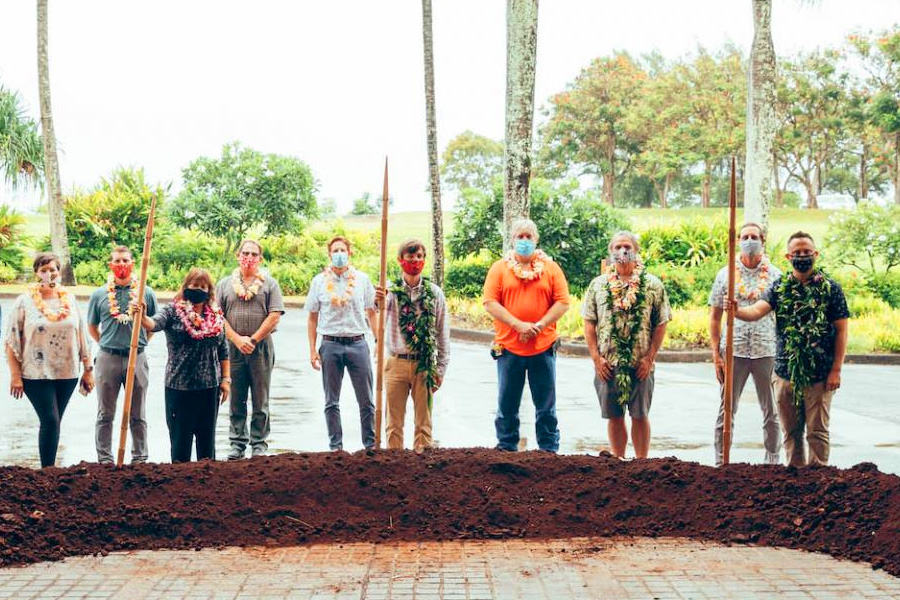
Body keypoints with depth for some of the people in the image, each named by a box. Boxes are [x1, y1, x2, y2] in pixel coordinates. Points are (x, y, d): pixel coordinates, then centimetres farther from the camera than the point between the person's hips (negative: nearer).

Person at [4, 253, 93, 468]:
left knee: (52, 423, 9)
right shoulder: (24, 302, -2)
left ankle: (49, 468, 16)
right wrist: (15, 376, -9)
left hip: (67, 373, 4)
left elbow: (82, 336, 12)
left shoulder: (69, 300, 9)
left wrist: (88, 369, 10)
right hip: (36, 375, -4)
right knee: (50, 422, -10)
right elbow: (11, 341, -3)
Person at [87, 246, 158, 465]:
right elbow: (92, 327, 14)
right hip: (108, 358, 0)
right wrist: (107, 345, 8)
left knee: (137, 416, 8)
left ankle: (140, 459, 15)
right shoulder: (99, 295, 3)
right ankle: (105, 460, 12)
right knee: (105, 415, 5)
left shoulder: (146, 293, 1)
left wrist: (139, 344, 7)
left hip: (137, 358, 0)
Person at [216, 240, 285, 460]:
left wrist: (253, 339, -8)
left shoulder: (269, 284, 6)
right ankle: (237, 444, 12)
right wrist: (237, 339, -9)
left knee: (260, 401, 2)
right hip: (233, 348, 1)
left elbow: (274, 316, -3)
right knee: (236, 400, 5)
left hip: (261, 348, -1)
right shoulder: (225, 284, 10)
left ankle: (259, 445, 8)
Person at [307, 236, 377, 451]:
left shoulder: (362, 279, 5)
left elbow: (371, 313, 9)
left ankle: (371, 445, 11)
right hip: (331, 344, 0)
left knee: (366, 401, 3)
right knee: (332, 402, 7)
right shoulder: (319, 281, 5)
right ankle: (336, 446, 16)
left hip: (357, 343, 0)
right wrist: (312, 350, 2)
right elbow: (312, 318, 8)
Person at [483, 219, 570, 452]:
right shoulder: (499, 268, 5)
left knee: (546, 405, 5)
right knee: (507, 405, 6)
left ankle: (549, 450, 13)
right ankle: (506, 449, 16)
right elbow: (490, 303, -3)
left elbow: (563, 302, 1)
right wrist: (518, 324, -13)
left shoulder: (551, 268, 7)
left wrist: (539, 325, -11)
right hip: (508, 347, 0)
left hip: (543, 347, 0)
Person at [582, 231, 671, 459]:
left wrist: (649, 358, -6)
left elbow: (661, 325, 2)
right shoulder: (598, 284, 7)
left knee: (640, 416, 3)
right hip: (607, 364, 2)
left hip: (640, 364, -1)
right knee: (614, 417, 8)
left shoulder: (652, 285, 2)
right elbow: (589, 323, 7)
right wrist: (596, 358, -2)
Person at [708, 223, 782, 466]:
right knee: (726, 410, 3)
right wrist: (716, 353, 0)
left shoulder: (775, 275, 4)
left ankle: (773, 462, 19)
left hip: (767, 350, 0)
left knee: (771, 412, 8)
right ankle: (721, 463, 10)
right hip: (733, 350, 0)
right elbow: (715, 316, 7)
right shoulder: (725, 275, 6)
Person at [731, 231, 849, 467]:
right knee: (791, 432, 10)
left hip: (819, 375, -3)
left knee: (817, 432, 2)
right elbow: (757, 310, -10)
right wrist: (737, 311, -32)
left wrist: (836, 370, -7)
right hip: (785, 374, 3)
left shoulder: (830, 288, -1)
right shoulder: (779, 287, 6)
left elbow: (841, 330, -1)